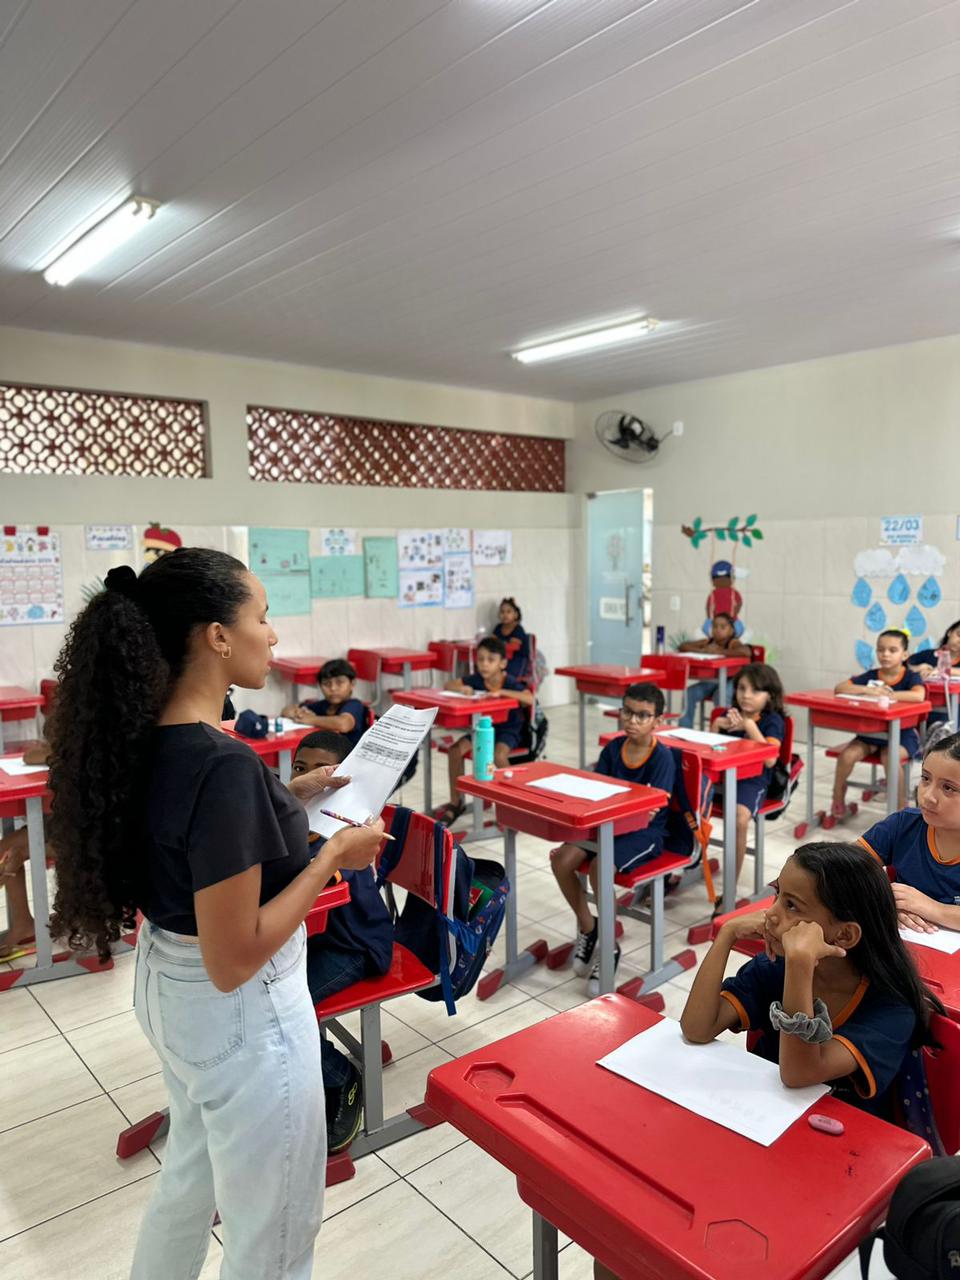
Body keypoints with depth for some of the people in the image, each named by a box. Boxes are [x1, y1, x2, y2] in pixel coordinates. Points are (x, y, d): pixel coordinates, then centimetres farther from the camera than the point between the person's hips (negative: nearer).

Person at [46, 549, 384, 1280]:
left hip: (168, 983, 9)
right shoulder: (223, 764, -31)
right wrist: (334, 855, -22)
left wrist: (291, 796, 7)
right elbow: (233, 960, -28)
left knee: (191, 1176, 33)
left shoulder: (147, 739, -4)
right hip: (240, 1011, -9)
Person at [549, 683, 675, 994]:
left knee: (599, 866, -32)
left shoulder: (662, 757, -15)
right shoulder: (613, 748, 2)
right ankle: (588, 928, 9)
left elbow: (649, 812, -19)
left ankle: (609, 947, -8)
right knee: (561, 860, -16)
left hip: (645, 832, -6)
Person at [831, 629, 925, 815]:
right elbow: (839, 688, -9)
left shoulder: (911, 676, -7)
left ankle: (901, 807, -11)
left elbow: (918, 696, -30)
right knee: (847, 755, -20)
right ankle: (838, 801, 4)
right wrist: (868, 690, -23)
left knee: (889, 757, -33)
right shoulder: (871, 675, 1)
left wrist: (886, 695, -27)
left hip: (902, 733, -3)